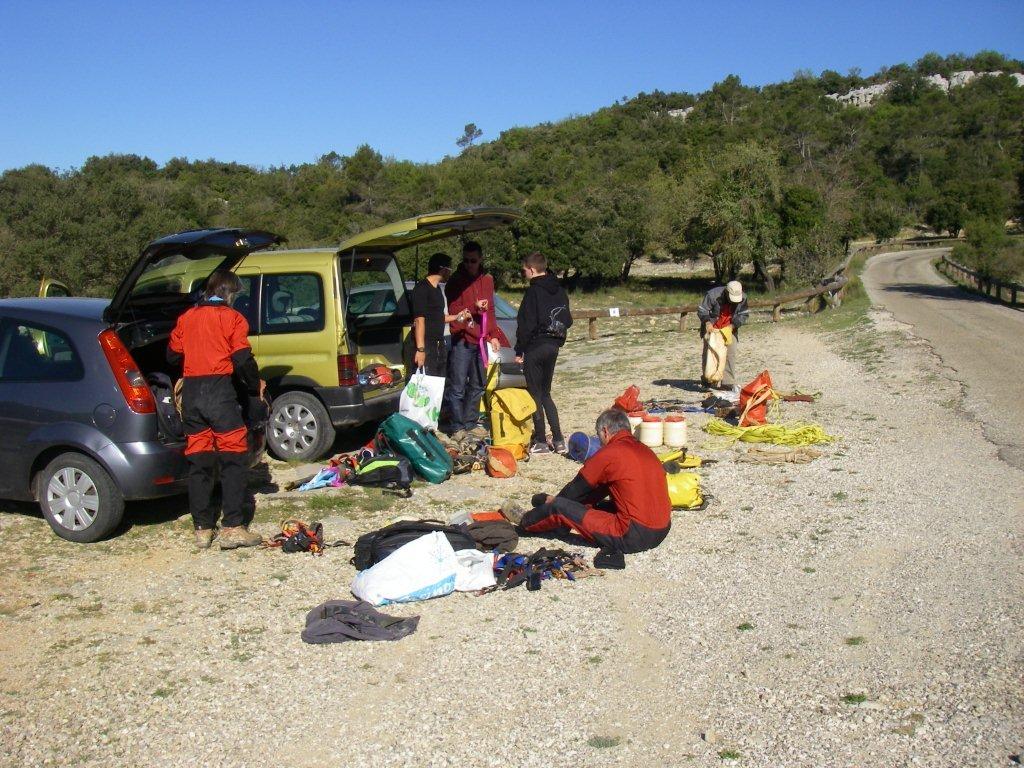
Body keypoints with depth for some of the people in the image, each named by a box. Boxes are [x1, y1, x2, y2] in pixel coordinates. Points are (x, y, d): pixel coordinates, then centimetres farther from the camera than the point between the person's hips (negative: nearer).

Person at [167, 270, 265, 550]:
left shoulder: (186, 318, 14)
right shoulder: (232, 318, 1)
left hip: (191, 392, 5)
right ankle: (233, 528, -7)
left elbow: (172, 355, 18)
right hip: (220, 391, -5)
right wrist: (256, 386, 10)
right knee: (233, 459, -1)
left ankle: (203, 529, 10)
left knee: (199, 462, 8)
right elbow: (243, 360, -5)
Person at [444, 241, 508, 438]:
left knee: (477, 386, 12)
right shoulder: (455, 281, -4)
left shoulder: (487, 280, 13)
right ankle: (457, 427, 2)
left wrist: (493, 335, 14)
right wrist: (474, 308, -22)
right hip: (462, 341, -6)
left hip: (480, 340, 6)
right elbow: (454, 311, -9)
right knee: (457, 387, -5)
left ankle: (470, 423, 22)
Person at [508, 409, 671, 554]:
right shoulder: (644, 449, 14)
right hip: (661, 531, 8)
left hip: (633, 537, -8)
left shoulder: (609, 454, -10)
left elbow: (578, 487, 4)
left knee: (559, 507, 4)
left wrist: (554, 501, 24)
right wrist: (559, 499, 29)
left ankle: (525, 522, 28)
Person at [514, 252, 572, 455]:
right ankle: (558, 440, 10)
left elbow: (526, 324, -15)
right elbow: (567, 320, 13)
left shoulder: (533, 291, -14)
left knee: (535, 394, 2)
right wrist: (558, 339, 16)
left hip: (536, 346, -7)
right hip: (554, 346, 7)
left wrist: (519, 351, -9)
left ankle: (541, 441, 4)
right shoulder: (559, 290, 9)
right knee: (546, 394, 15)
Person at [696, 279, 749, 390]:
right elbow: (701, 310, -15)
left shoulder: (742, 299, -11)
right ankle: (706, 380, 15)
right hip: (712, 329, -2)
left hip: (729, 329, 2)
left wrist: (733, 325, -15)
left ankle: (728, 382, 1)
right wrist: (707, 322, -31)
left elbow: (744, 314, 0)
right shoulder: (713, 295, -23)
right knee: (708, 353, 2)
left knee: (730, 354, -4)